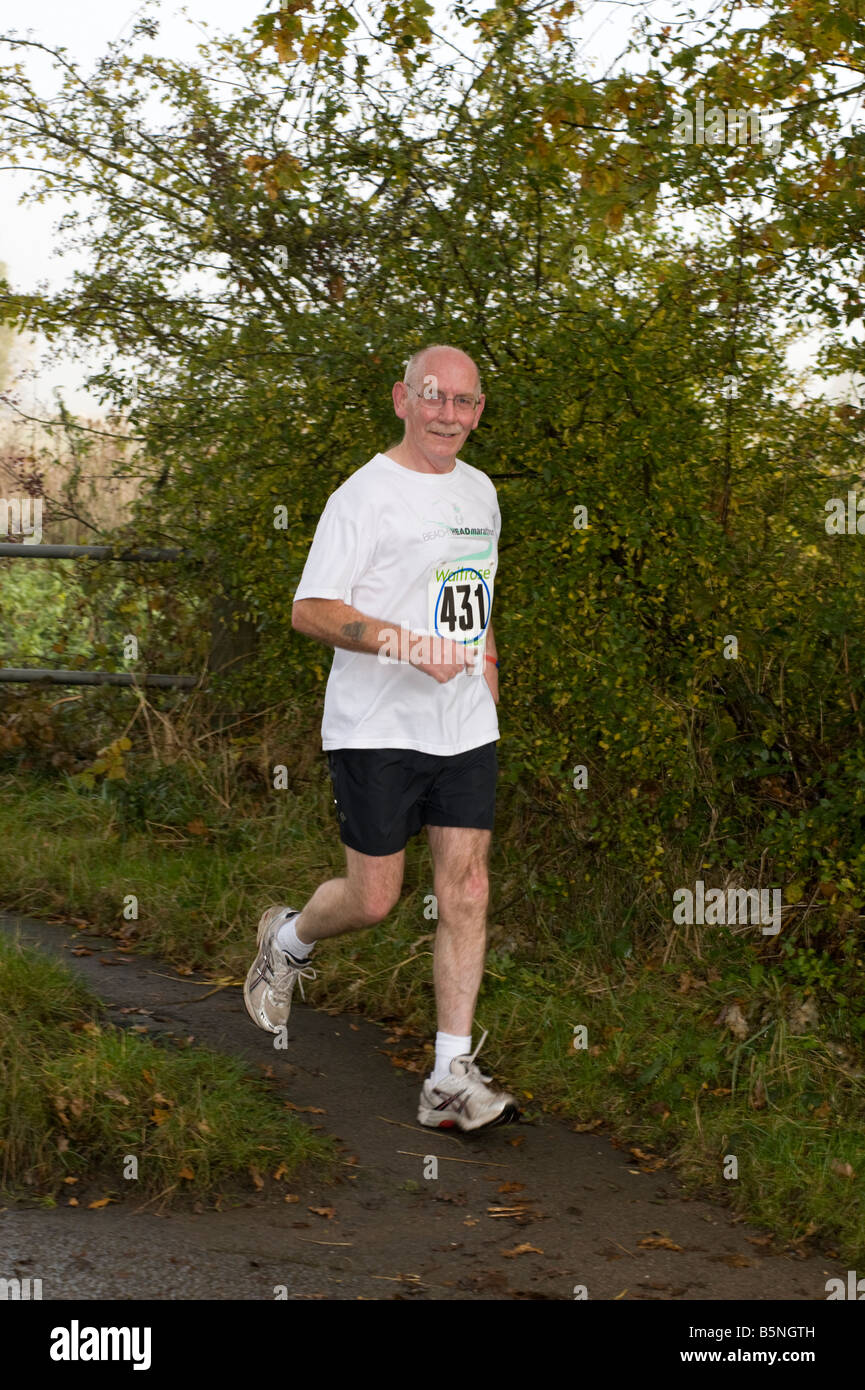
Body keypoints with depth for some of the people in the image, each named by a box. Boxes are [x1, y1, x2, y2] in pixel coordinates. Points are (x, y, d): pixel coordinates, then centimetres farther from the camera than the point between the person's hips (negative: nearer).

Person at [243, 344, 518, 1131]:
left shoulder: (480, 491, 14)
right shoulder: (366, 496, -9)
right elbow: (310, 610, -15)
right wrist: (408, 644, -25)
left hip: (466, 732, 6)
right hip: (376, 731, -6)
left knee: (466, 893, -1)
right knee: (374, 900, 0)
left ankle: (451, 1078, 3)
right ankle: (288, 941, 34)